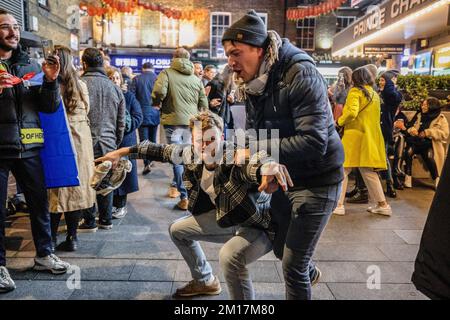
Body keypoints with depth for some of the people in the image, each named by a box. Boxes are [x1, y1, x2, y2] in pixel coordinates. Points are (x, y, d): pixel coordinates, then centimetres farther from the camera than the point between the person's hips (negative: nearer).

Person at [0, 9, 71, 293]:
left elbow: (50, 107, 5)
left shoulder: (31, 65, 8)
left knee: (40, 203, 9)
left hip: (29, 148, 3)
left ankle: (44, 254, 26)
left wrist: (51, 81, -12)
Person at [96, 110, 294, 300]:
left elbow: (257, 161, -55)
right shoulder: (192, 155, -11)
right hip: (225, 218, 8)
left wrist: (269, 166, -79)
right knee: (178, 230, 19)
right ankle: (205, 282, 38)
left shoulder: (237, 159, -33)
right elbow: (162, 150, 3)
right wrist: (123, 152, 6)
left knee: (229, 256, -36)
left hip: (260, 224, -8)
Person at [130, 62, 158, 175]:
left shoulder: (136, 79, -3)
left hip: (142, 113, -2)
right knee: (153, 138, 16)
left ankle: (147, 164, -12)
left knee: (144, 139, -2)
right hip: (155, 113, 2)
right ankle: (151, 159, 28)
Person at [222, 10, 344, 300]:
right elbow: (253, 134, 8)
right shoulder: (253, 83, 2)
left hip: (316, 180, -7)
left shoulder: (300, 74, -22)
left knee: (293, 265, 0)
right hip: (284, 176, 8)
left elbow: (313, 142, -30)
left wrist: (258, 149, -32)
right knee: (281, 247, 24)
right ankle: (309, 271, 57)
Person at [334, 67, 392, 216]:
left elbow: (351, 112, -20)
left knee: (342, 170, 0)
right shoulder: (375, 94, 16)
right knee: (368, 171, 14)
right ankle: (383, 204, 15)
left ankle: (338, 205, -1)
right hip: (371, 137, 7)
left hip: (355, 135, -7)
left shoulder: (355, 91, -7)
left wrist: (339, 121, -5)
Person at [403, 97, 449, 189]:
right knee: (409, 150, -29)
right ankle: (408, 178, -29)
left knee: (429, 155, -36)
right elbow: (413, 127, 21)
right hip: (418, 141, 4)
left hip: (432, 144, -4)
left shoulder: (441, 118, 4)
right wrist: (412, 130, -5)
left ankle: (437, 179, -19)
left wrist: (428, 132, -17)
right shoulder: (420, 116, 19)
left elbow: (445, 134, -7)